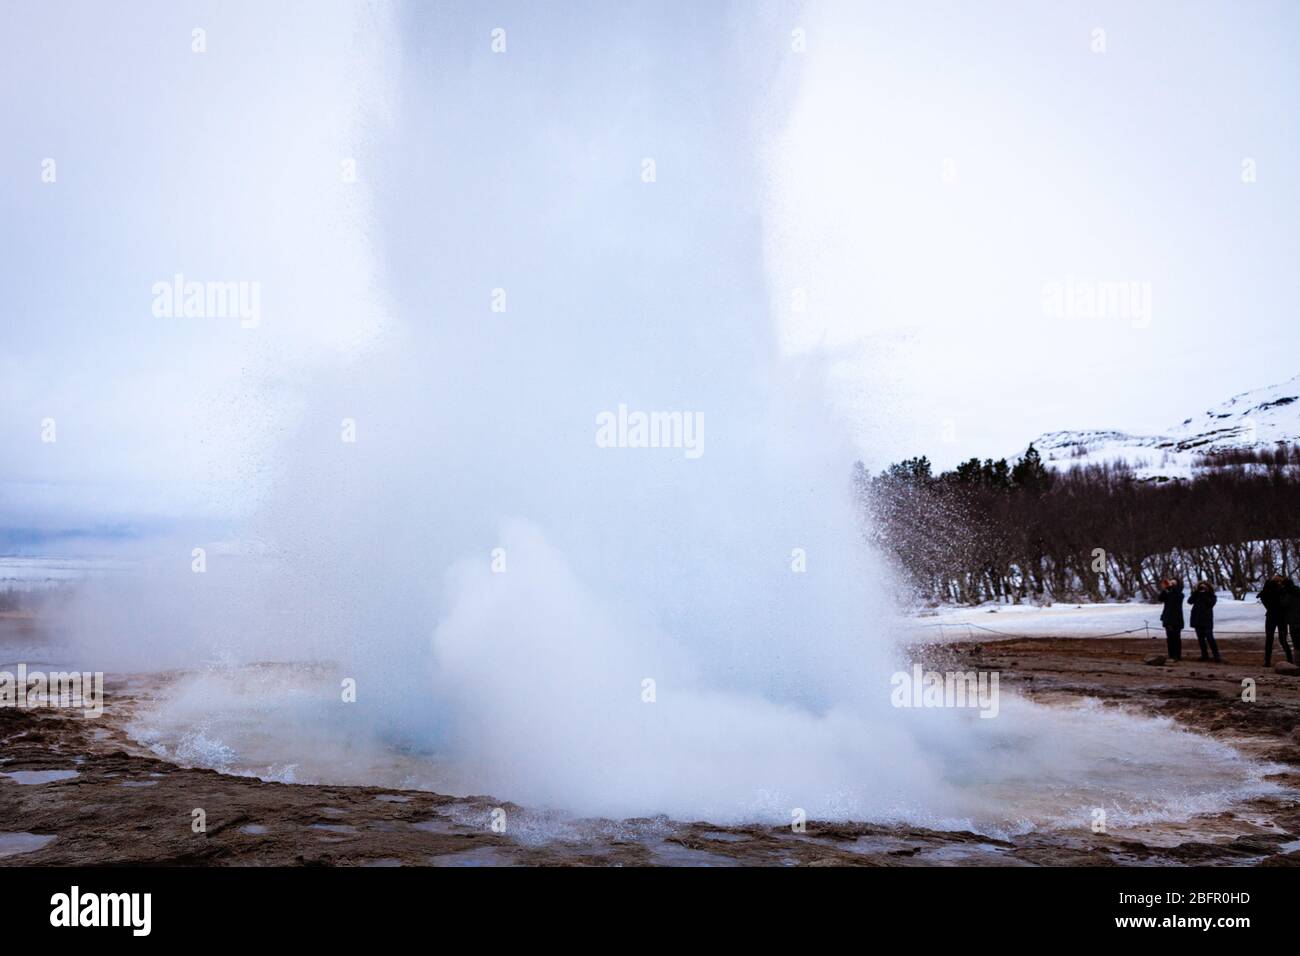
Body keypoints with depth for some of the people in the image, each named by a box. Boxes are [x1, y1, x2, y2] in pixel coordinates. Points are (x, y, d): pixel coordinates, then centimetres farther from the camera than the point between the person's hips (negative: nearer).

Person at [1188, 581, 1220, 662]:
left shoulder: (1212, 597, 3)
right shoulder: (1197, 595, 11)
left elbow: (1210, 603, -16)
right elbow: (1190, 601, -2)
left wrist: (1204, 594, -17)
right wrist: (1194, 593, -12)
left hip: (1207, 620, -4)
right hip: (1197, 620, 4)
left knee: (1210, 638, -11)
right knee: (1200, 638, 7)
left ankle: (1216, 657, -11)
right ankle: (1205, 655, 15)